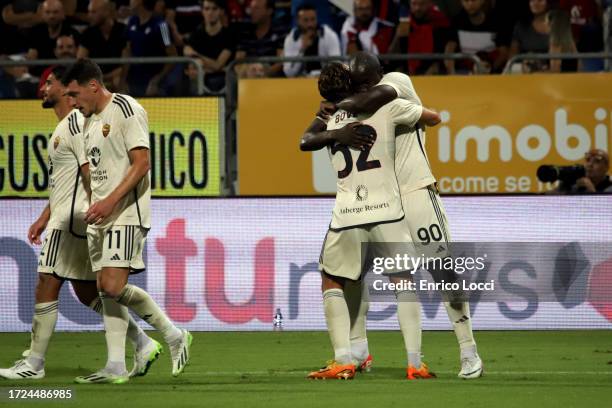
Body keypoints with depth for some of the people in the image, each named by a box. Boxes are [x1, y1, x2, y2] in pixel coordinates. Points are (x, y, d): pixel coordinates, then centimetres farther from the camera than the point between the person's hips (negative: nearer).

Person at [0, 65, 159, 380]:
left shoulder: (75, 124, -13)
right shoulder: (64, 127, 20)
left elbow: (90, 172, -19)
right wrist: (44, 219, 26)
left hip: (71, 220, -10)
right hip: (63, 218, 10)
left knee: (47, 285, -7)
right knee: (86, 291, 11)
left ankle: (34, 363, -3)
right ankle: (143, 344, 11)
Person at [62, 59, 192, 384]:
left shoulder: (125, 110, -10)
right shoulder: (90, 120, 18)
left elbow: (141, 164, -17)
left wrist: (109, 202, -24)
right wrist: (94, 207, 19)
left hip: (126, 214, -9)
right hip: (100, 217, 9)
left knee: (113, 286, -18)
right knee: (105, 290, 4)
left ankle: (173, 335, -2)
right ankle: (116, 367, 4)